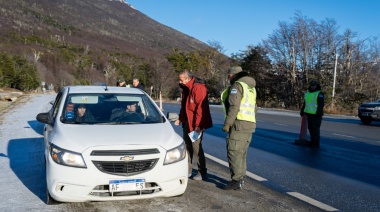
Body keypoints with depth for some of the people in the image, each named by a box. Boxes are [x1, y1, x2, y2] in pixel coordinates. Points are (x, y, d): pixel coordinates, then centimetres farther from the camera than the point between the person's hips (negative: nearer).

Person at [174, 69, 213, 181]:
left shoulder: (198, 88, -19)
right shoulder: (186, 89, 12)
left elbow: (201, 108, -23)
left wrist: (198, 125, -23)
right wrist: (180, 118, 14)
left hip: (195, 124, -9)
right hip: (187, 123, 9)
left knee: (196, 146, -5)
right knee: (187, 146, 13)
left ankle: (202, 173, 6)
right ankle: (187, 170, 24)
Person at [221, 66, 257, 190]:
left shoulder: (237, 86, -8)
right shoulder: (251, 88, 21)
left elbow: (234, 106, -19)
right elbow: (255, 108, 23)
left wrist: (227, 123, -18)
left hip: (239, 124, -10)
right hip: (250, 124, 10)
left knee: (234, 152, -6)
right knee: (241, 153, 15)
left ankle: (236, 181, -5)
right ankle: (240, 179, 21)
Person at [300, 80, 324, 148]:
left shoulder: (319, 94, -4)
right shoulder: (307, 93, 16)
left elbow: (321, 104, -11)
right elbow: (304, 104, 24)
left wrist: (319, 113, -20)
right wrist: (302, 111, 23)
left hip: (316, 115, -7)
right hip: (309, 114, 7)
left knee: (315, 129, -5)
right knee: (310, 128, 10)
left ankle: (316, 143, 1)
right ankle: (313, 142, 20)